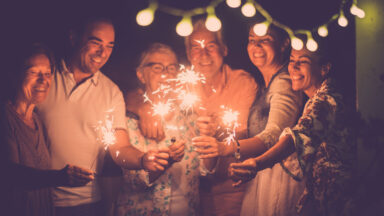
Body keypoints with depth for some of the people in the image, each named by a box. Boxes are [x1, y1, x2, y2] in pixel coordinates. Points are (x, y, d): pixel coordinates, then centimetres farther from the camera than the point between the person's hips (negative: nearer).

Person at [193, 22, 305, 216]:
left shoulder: (284, 83, -15)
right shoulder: (264, 85, 15)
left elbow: (274, 135, -28)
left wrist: (229, 148, -42)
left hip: (279, 176, -8)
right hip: (260, 176, 8)